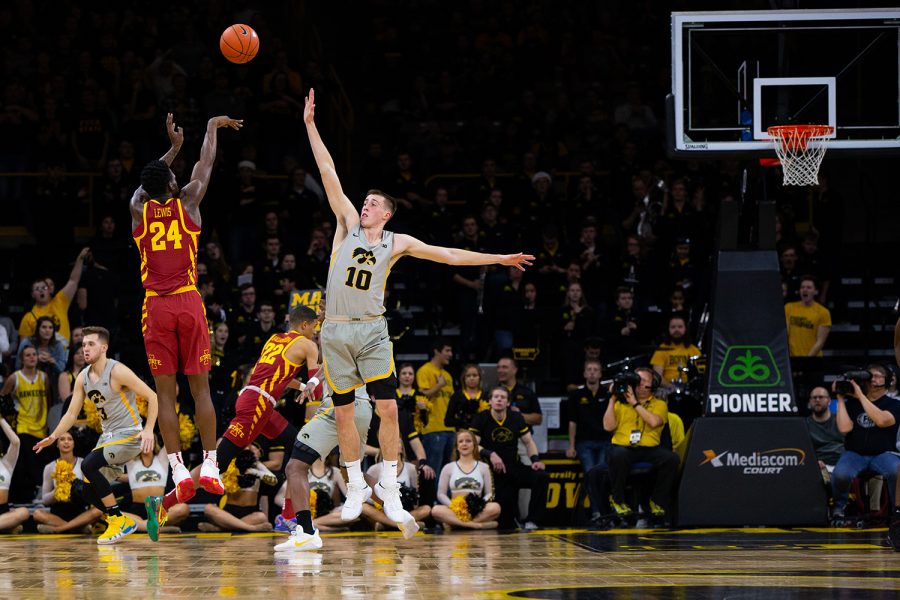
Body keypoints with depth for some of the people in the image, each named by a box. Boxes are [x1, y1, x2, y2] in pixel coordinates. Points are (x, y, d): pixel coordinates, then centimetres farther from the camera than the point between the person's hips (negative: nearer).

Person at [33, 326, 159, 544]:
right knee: (90, 489, 1)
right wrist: (53, 437, -3)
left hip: (129, 435, -8)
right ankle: (125, 524, 19)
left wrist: (148, 430, -26)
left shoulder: (117, 371, -18)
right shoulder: (83, 378, 5)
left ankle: (118, 520, -16)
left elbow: (152, 396, -17)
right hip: (108, 435, 8)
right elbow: (71, 414, 10)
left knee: (88, 465, -26)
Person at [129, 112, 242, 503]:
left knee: (166, 392, 0)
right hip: (188, 302, 0)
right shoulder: (187, 203, 2)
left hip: (156, 308, 1)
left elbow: (148, 182, 27)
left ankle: (179, 471, -6)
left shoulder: (138, 208, 4)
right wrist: (213, 126, 34)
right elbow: (205, 165, 18)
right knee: (200, 387, 2)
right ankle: (209, 466, -3)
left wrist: (173, 147, 40)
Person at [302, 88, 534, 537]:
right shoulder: (348, 225, 5)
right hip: (336, 331, 0)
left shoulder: (397, 243, 6)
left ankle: (390, 488, 1)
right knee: (343, 412, 4)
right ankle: (356, 487, 16)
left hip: (372, 330, 0)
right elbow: (330, 175, 1)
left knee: (388, 408, -7)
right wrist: (310, 125, -1)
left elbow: (447, 255, 9)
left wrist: (499, 259, 6)